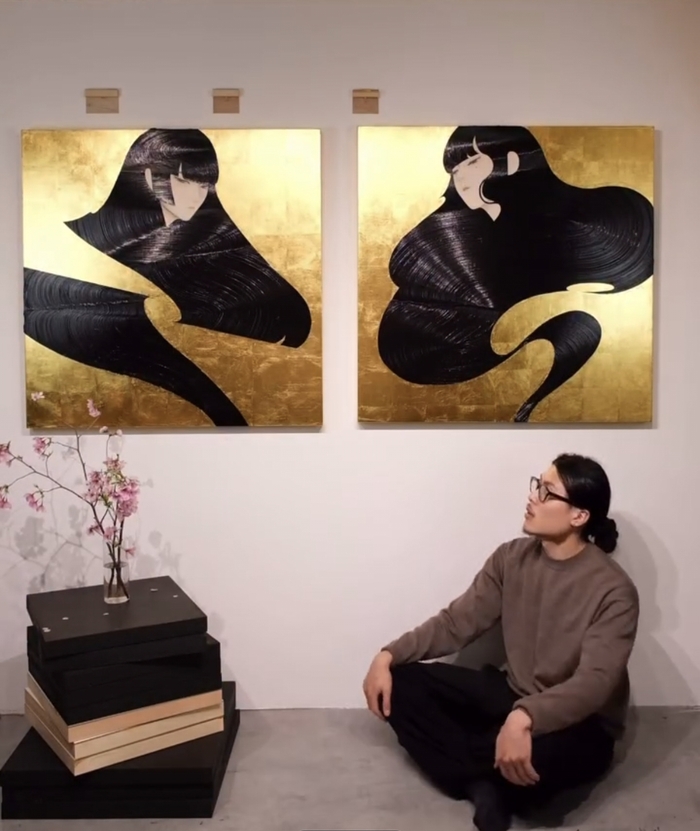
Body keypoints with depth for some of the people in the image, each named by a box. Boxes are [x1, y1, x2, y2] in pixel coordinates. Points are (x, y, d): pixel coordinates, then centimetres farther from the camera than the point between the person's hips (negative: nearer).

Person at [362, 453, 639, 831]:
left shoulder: (613, 590, -21)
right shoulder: (511, 558, -4)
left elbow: (594, 682, -31)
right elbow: (456, 622, -2)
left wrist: (524, 718, -49)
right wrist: (388, 655, -16)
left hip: (578, 724, -6)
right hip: (511, 694, 6)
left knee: (538, 754, -41)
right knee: (402, 682, -10)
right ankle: (484, 787, -17)